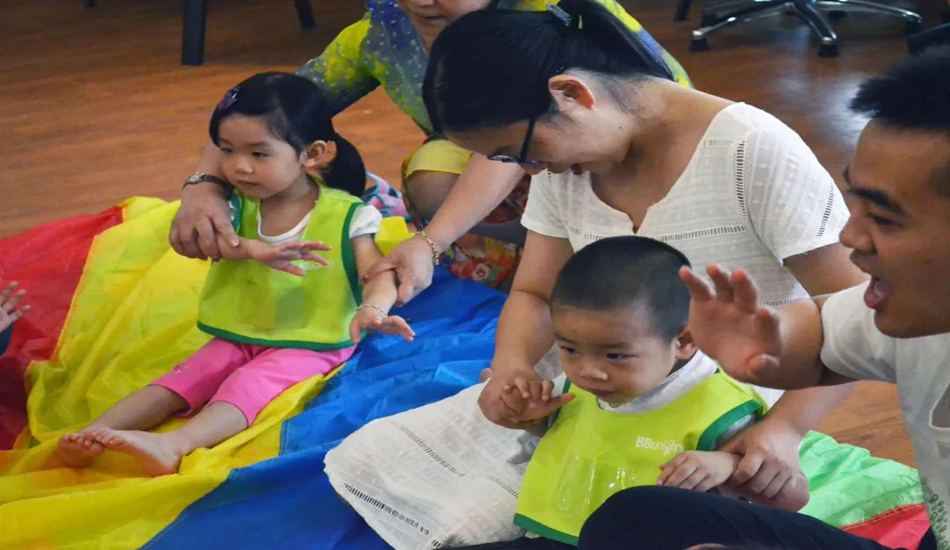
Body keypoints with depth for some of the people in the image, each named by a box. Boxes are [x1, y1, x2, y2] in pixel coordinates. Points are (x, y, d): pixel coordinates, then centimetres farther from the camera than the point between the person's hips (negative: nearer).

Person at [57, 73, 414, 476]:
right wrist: (252, 249, -38)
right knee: (185, 379, -15)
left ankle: (174, 445, -52)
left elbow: (378, 273, -17)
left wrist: (373, 308, -44)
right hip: (237, 336, 5)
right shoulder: (237, 207, 1)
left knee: (248, 384, -30)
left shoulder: (345, 215, -9)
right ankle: (93, 433, -28)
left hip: (311, 344, -5)